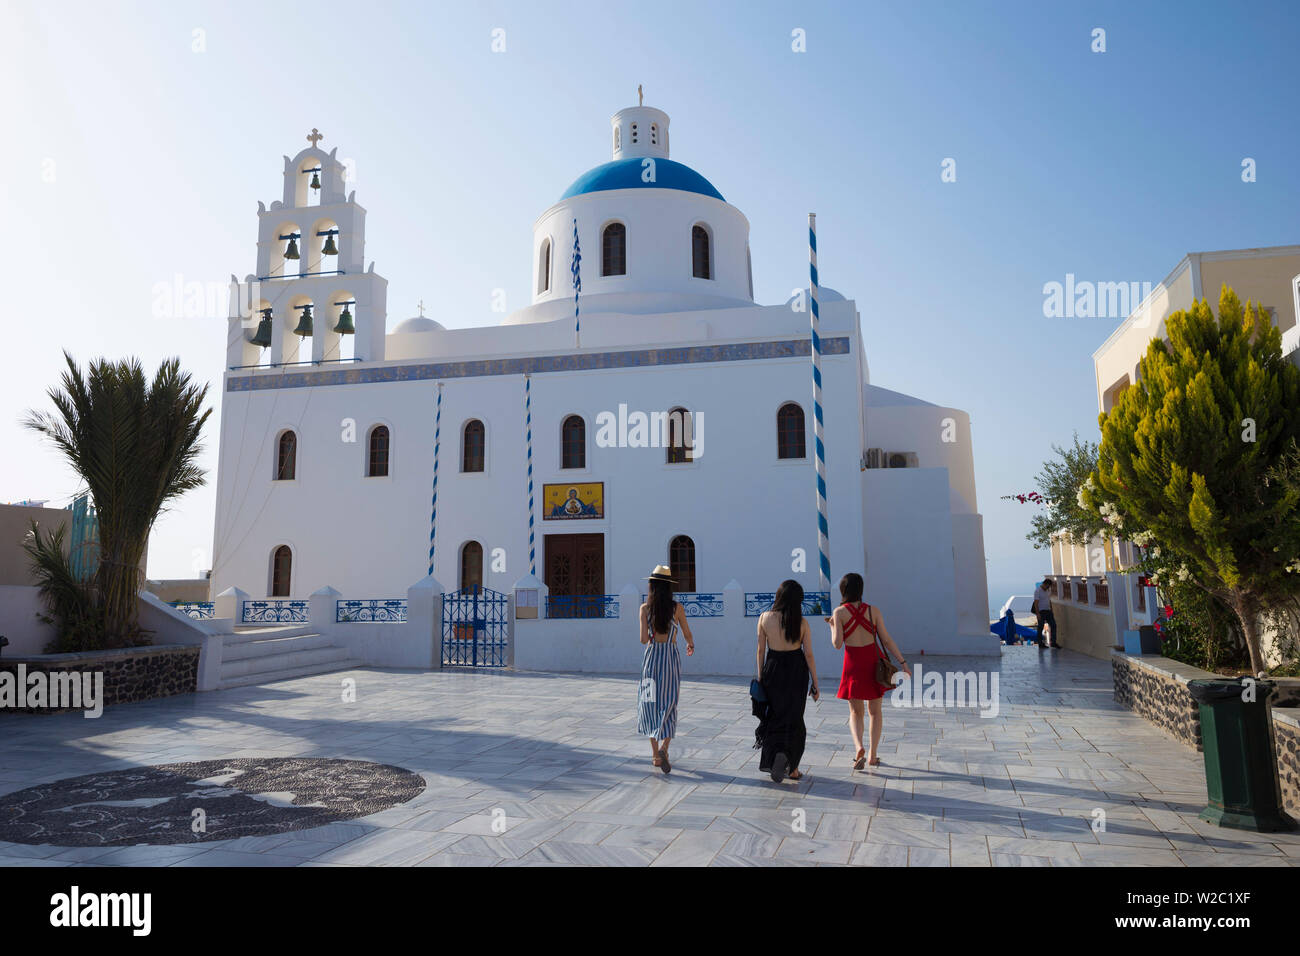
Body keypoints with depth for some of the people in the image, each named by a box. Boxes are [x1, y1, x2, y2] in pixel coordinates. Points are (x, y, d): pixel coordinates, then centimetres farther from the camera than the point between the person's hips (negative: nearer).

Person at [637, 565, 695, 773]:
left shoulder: (645, 608, -5)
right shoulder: (677, 608, -5)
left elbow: (643, 639, -10)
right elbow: (688, 634, 6)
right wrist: (691, 645, 27)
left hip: (651, 656, 1)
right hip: (671, 656, -1)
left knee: (651, 702, 12)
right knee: (669, 704, 3)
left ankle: (655, 754, 16)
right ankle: (663, 748, -17)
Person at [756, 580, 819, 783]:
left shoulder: (765, 618, -8)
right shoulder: (801, 622, -9)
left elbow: (761, 650, -2)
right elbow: (809, 654, -6)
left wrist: (760, 676, 10)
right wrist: (815, 684, 2)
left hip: (773, 669, 0)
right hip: (796, 670, 0)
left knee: (774, 716, 15)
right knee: (793, 719, 10)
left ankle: (772, 758, 2)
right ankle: (791, 767, 6)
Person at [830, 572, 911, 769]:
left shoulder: (839, 612, -7)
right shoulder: (874, 611, -1)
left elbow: (837, 644, -11)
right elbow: (887, 640, -3)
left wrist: (832, 627, 8)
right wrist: (903, 663, 3)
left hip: (853, 664, -1)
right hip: (874, 661, 1)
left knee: (855, 712, 13)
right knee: (875, 710, 18)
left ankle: (859, 748, -12)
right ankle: (872, 755, 18)